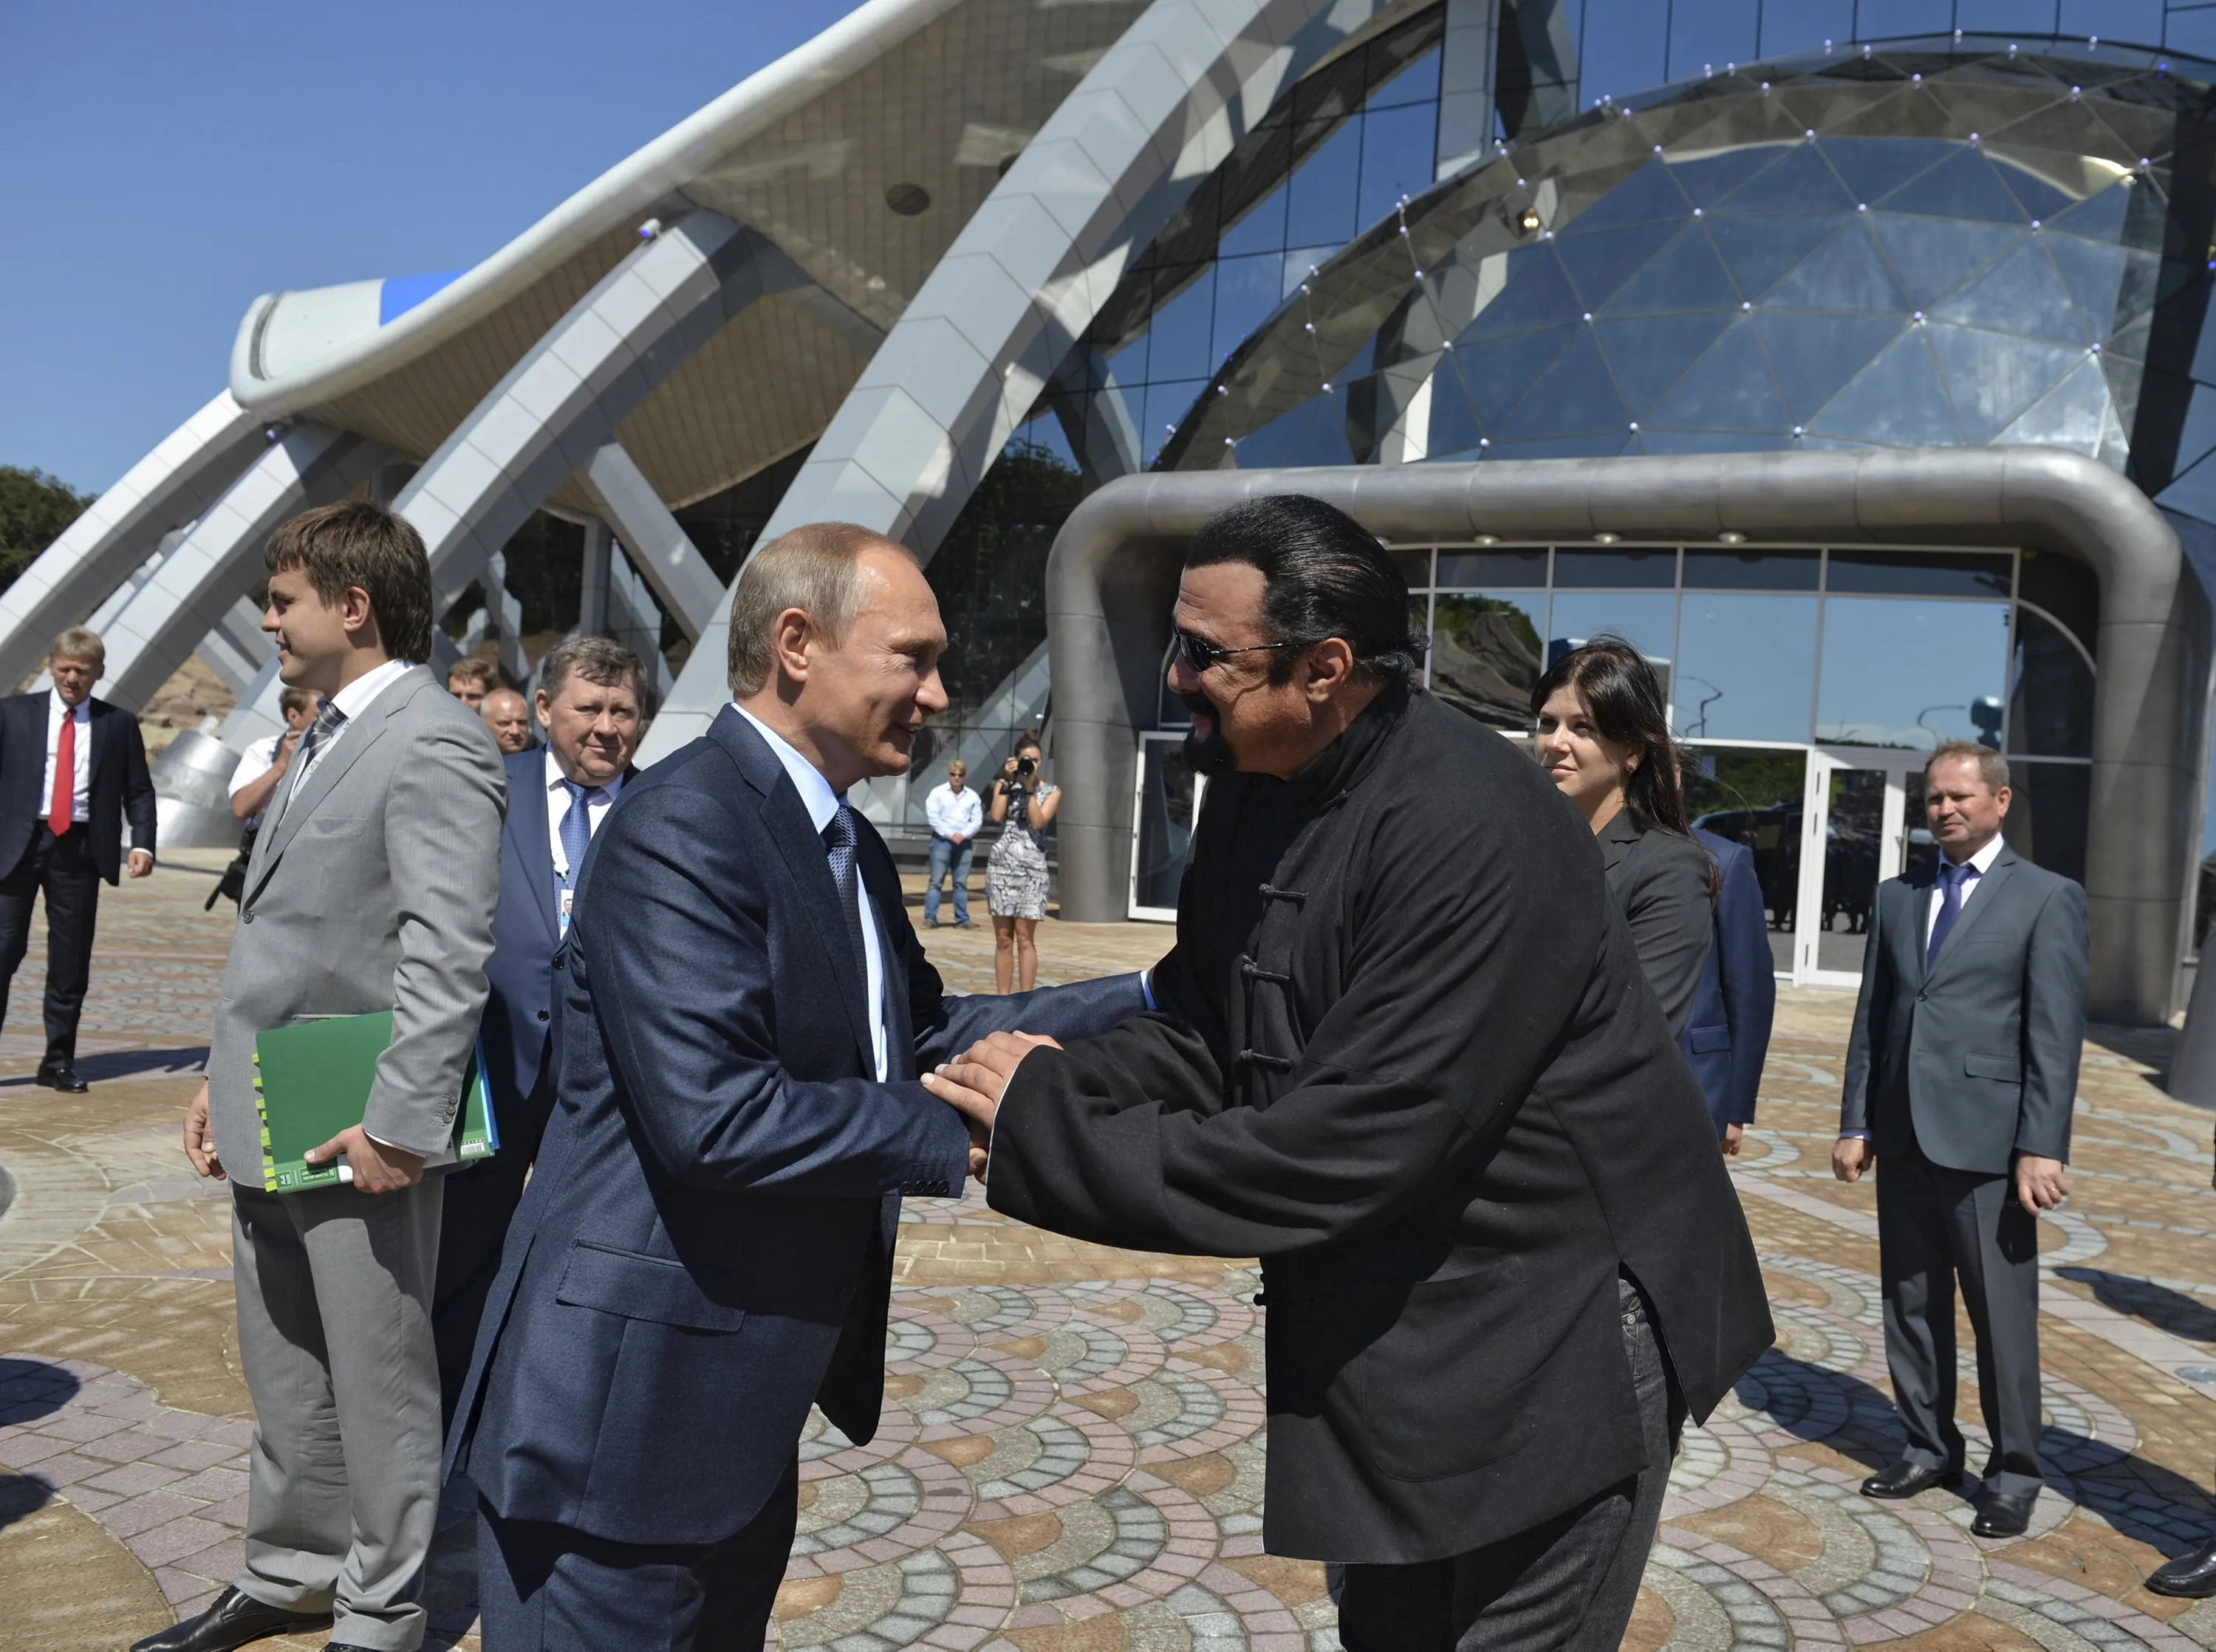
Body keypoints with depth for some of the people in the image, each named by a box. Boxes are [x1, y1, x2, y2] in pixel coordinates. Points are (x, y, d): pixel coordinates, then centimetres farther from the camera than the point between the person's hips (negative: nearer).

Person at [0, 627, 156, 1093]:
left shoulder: (119, 724, 8)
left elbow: (138, 790, 8)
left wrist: (142, 843, -6)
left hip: (79, 849, 1)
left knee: (71, 963, 5)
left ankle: (58, 1063, 15)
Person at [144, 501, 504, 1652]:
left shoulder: (434, 746, -16)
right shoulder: (325, 737, 16)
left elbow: (449, 954, -23)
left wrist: (400, 1124, -24)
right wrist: (225, 1078, 16)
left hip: (357, 1134, -9)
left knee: (379, 1387, 7)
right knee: (284, 1380, 22)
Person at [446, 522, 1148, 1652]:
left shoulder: (846, 847, 11)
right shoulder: (683, 827, -21)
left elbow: (919, 1029, 13)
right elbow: (714, 1115, -28)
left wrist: (1146, 1002, 8)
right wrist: (966, 1131, -19)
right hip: (632, 1405, -9)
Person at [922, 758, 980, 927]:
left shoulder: (972, 796, 10)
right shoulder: (938, 793, 2)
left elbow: (977, 821, 5)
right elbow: (933, 818, -6)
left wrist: (963, 835, -11)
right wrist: (951, 835, -13)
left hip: (964, 842, 2)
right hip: (942, 840, -2)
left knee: (961, 882, 4)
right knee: (936, 880, -4)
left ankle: (962, 919, 7)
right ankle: (930, 918, -4)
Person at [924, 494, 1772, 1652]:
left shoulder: (1478, 834, -29)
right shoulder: (1255, 789, -2)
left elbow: (1337, 1156, -30)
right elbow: (1198, 1036, 4)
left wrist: (1047, 1133, -24)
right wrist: (1050, 1086, -16)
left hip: (1551, 1336, -8)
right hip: (1387, 1333, 8)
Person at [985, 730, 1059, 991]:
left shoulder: (1051, 791, 8)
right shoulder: (1004, 785, 11)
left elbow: (1038, 822, -8)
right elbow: (997, 816, -6)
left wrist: (1030, 788, -9)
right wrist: (1008, 782, -6)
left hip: (1032, 867, -1)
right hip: (1001, 865, 1)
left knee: (1025, 938, -5)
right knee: (1003, 939, 3)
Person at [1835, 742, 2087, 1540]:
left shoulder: (2047, 898, -2)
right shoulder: (1896, 898, 12)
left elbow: (2056, 1034, -8)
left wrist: (2042, 1147, -13)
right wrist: (1856, 1122, 8)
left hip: (1987, 1142, -5)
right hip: (1904, 1137, 5)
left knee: (2003, 1315, 4)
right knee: (1911, 1303, 13)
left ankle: (2012, 1471, 19)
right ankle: (1929, 1446, 28)